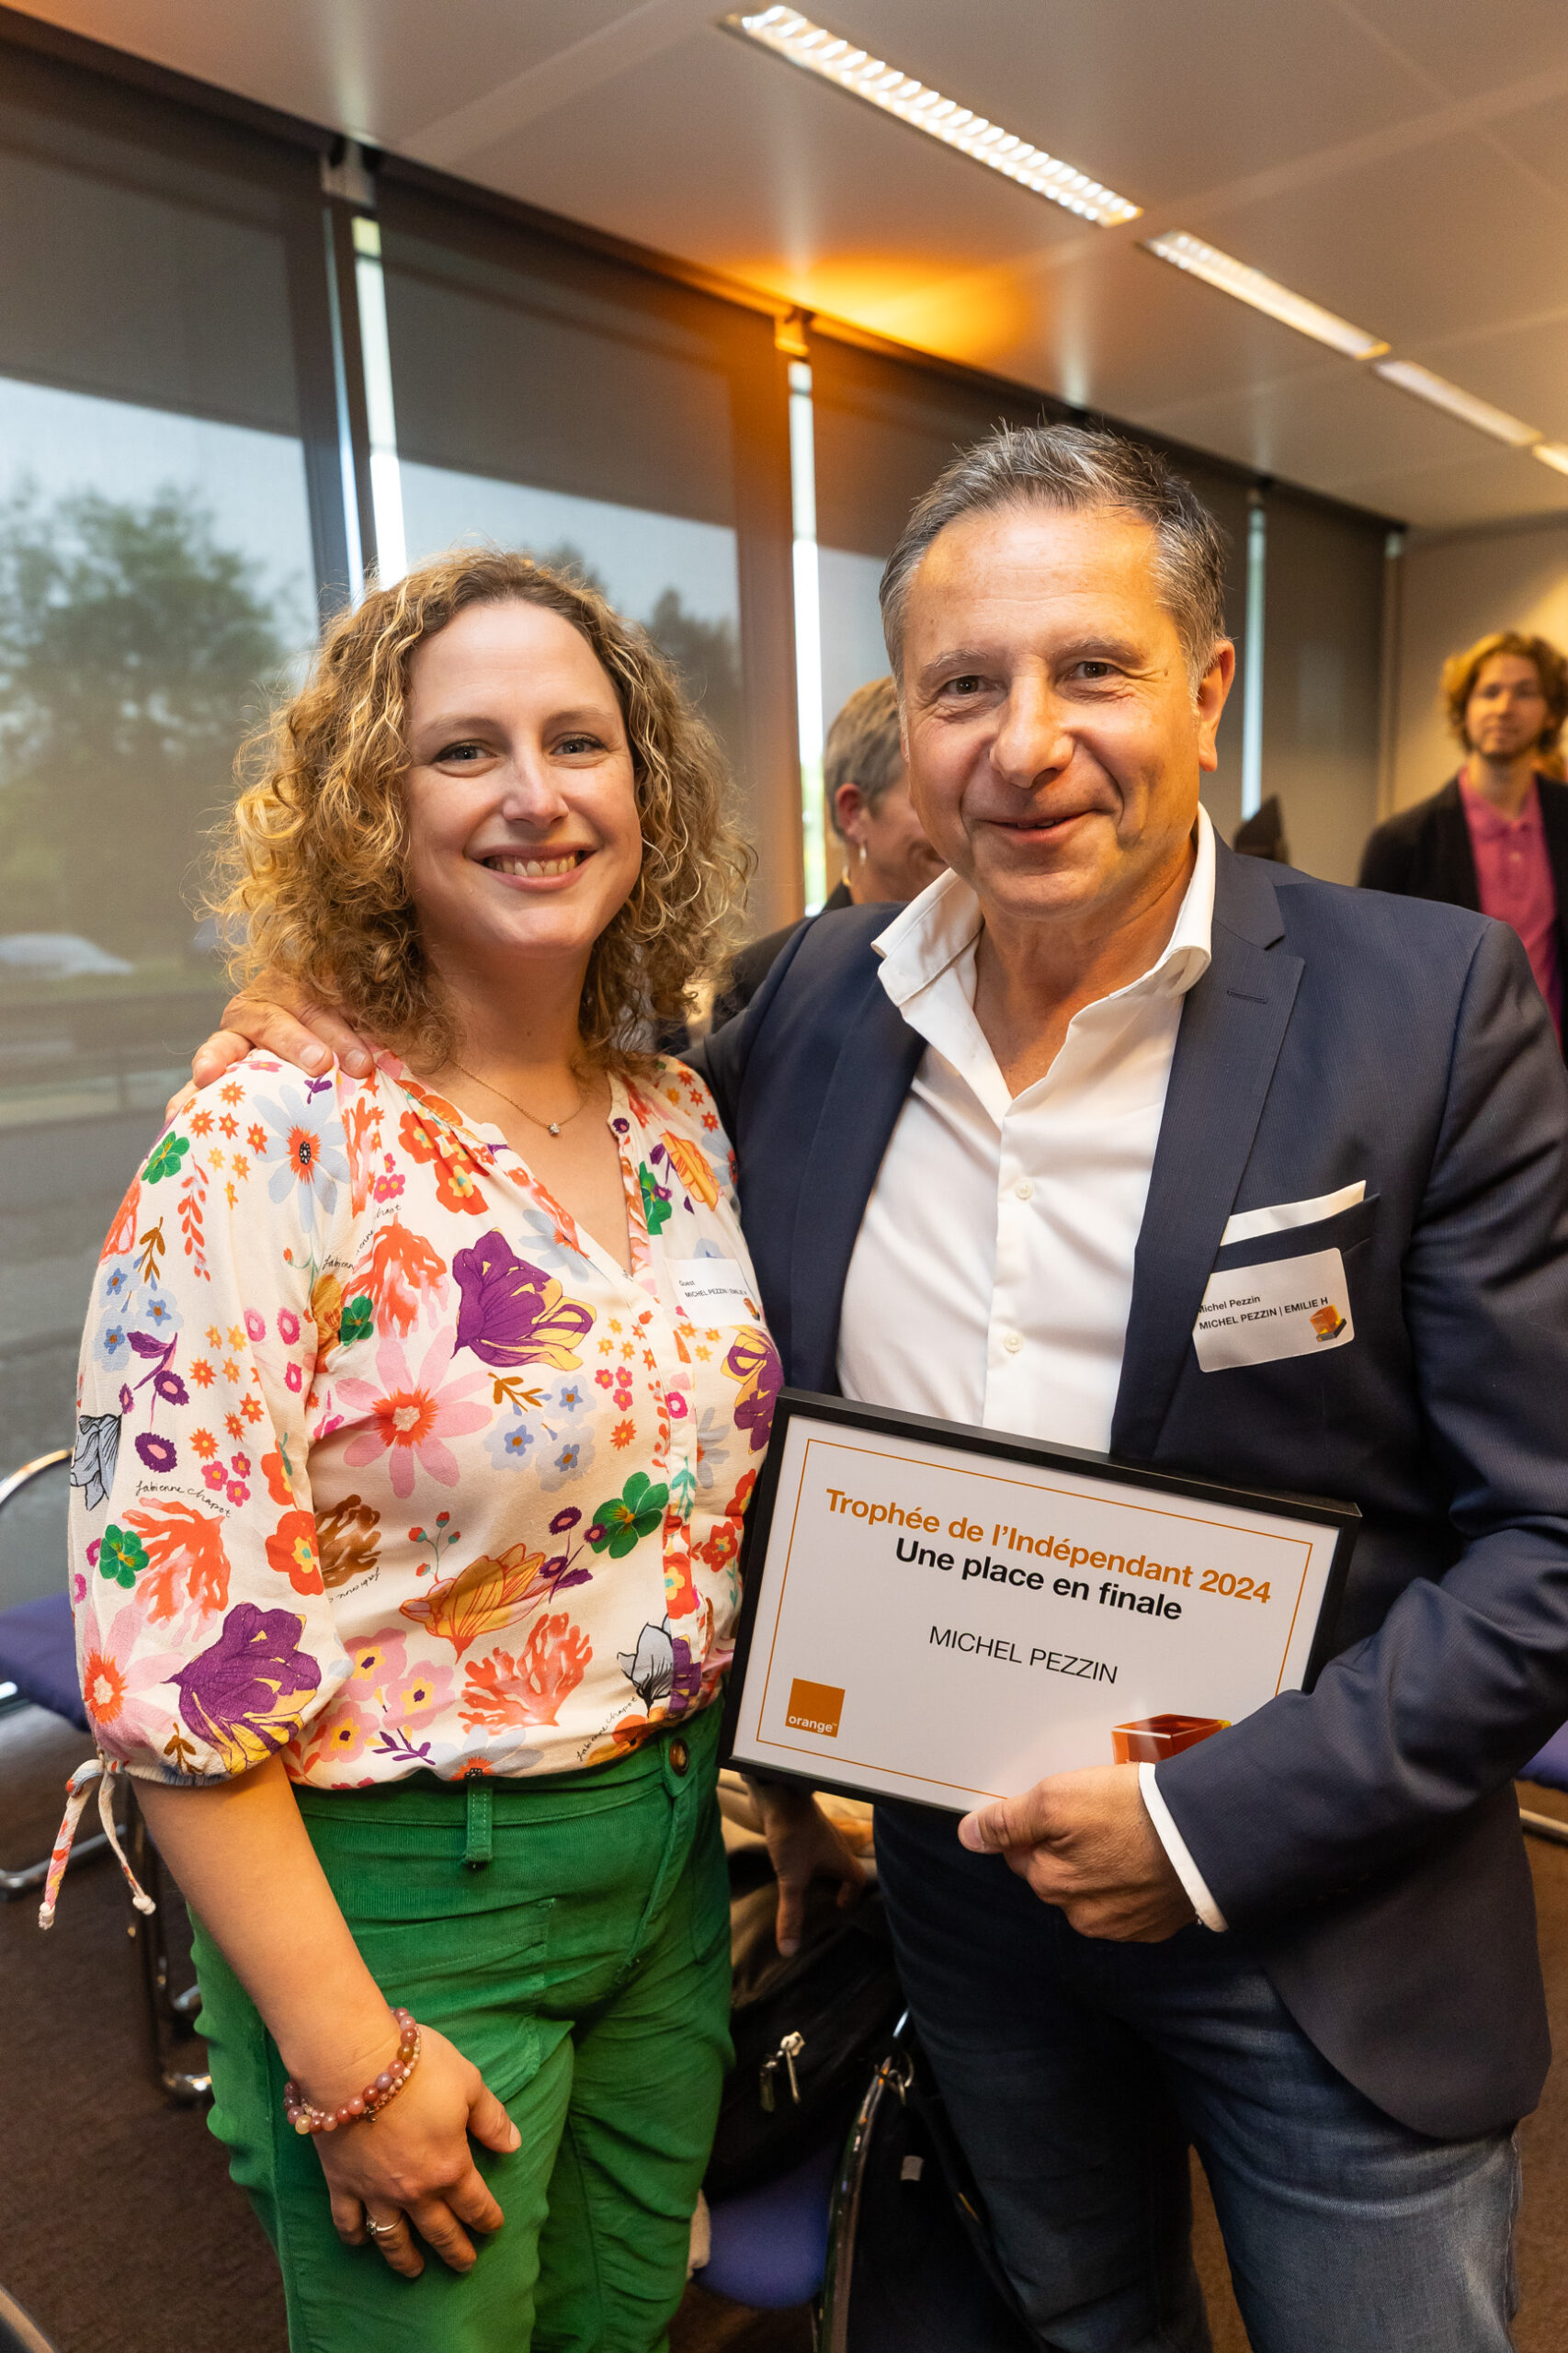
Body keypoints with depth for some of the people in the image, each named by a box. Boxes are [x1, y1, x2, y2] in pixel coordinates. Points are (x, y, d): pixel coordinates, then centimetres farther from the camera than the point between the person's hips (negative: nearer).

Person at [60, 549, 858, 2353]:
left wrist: (811, 1777, 9)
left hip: (671, 1855, 6)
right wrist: (348, 2057, -15)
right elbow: (169, 1655, -19)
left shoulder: (681, 1123, -2)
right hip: (393, 1893, -5)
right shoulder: (266, 1151, -20)